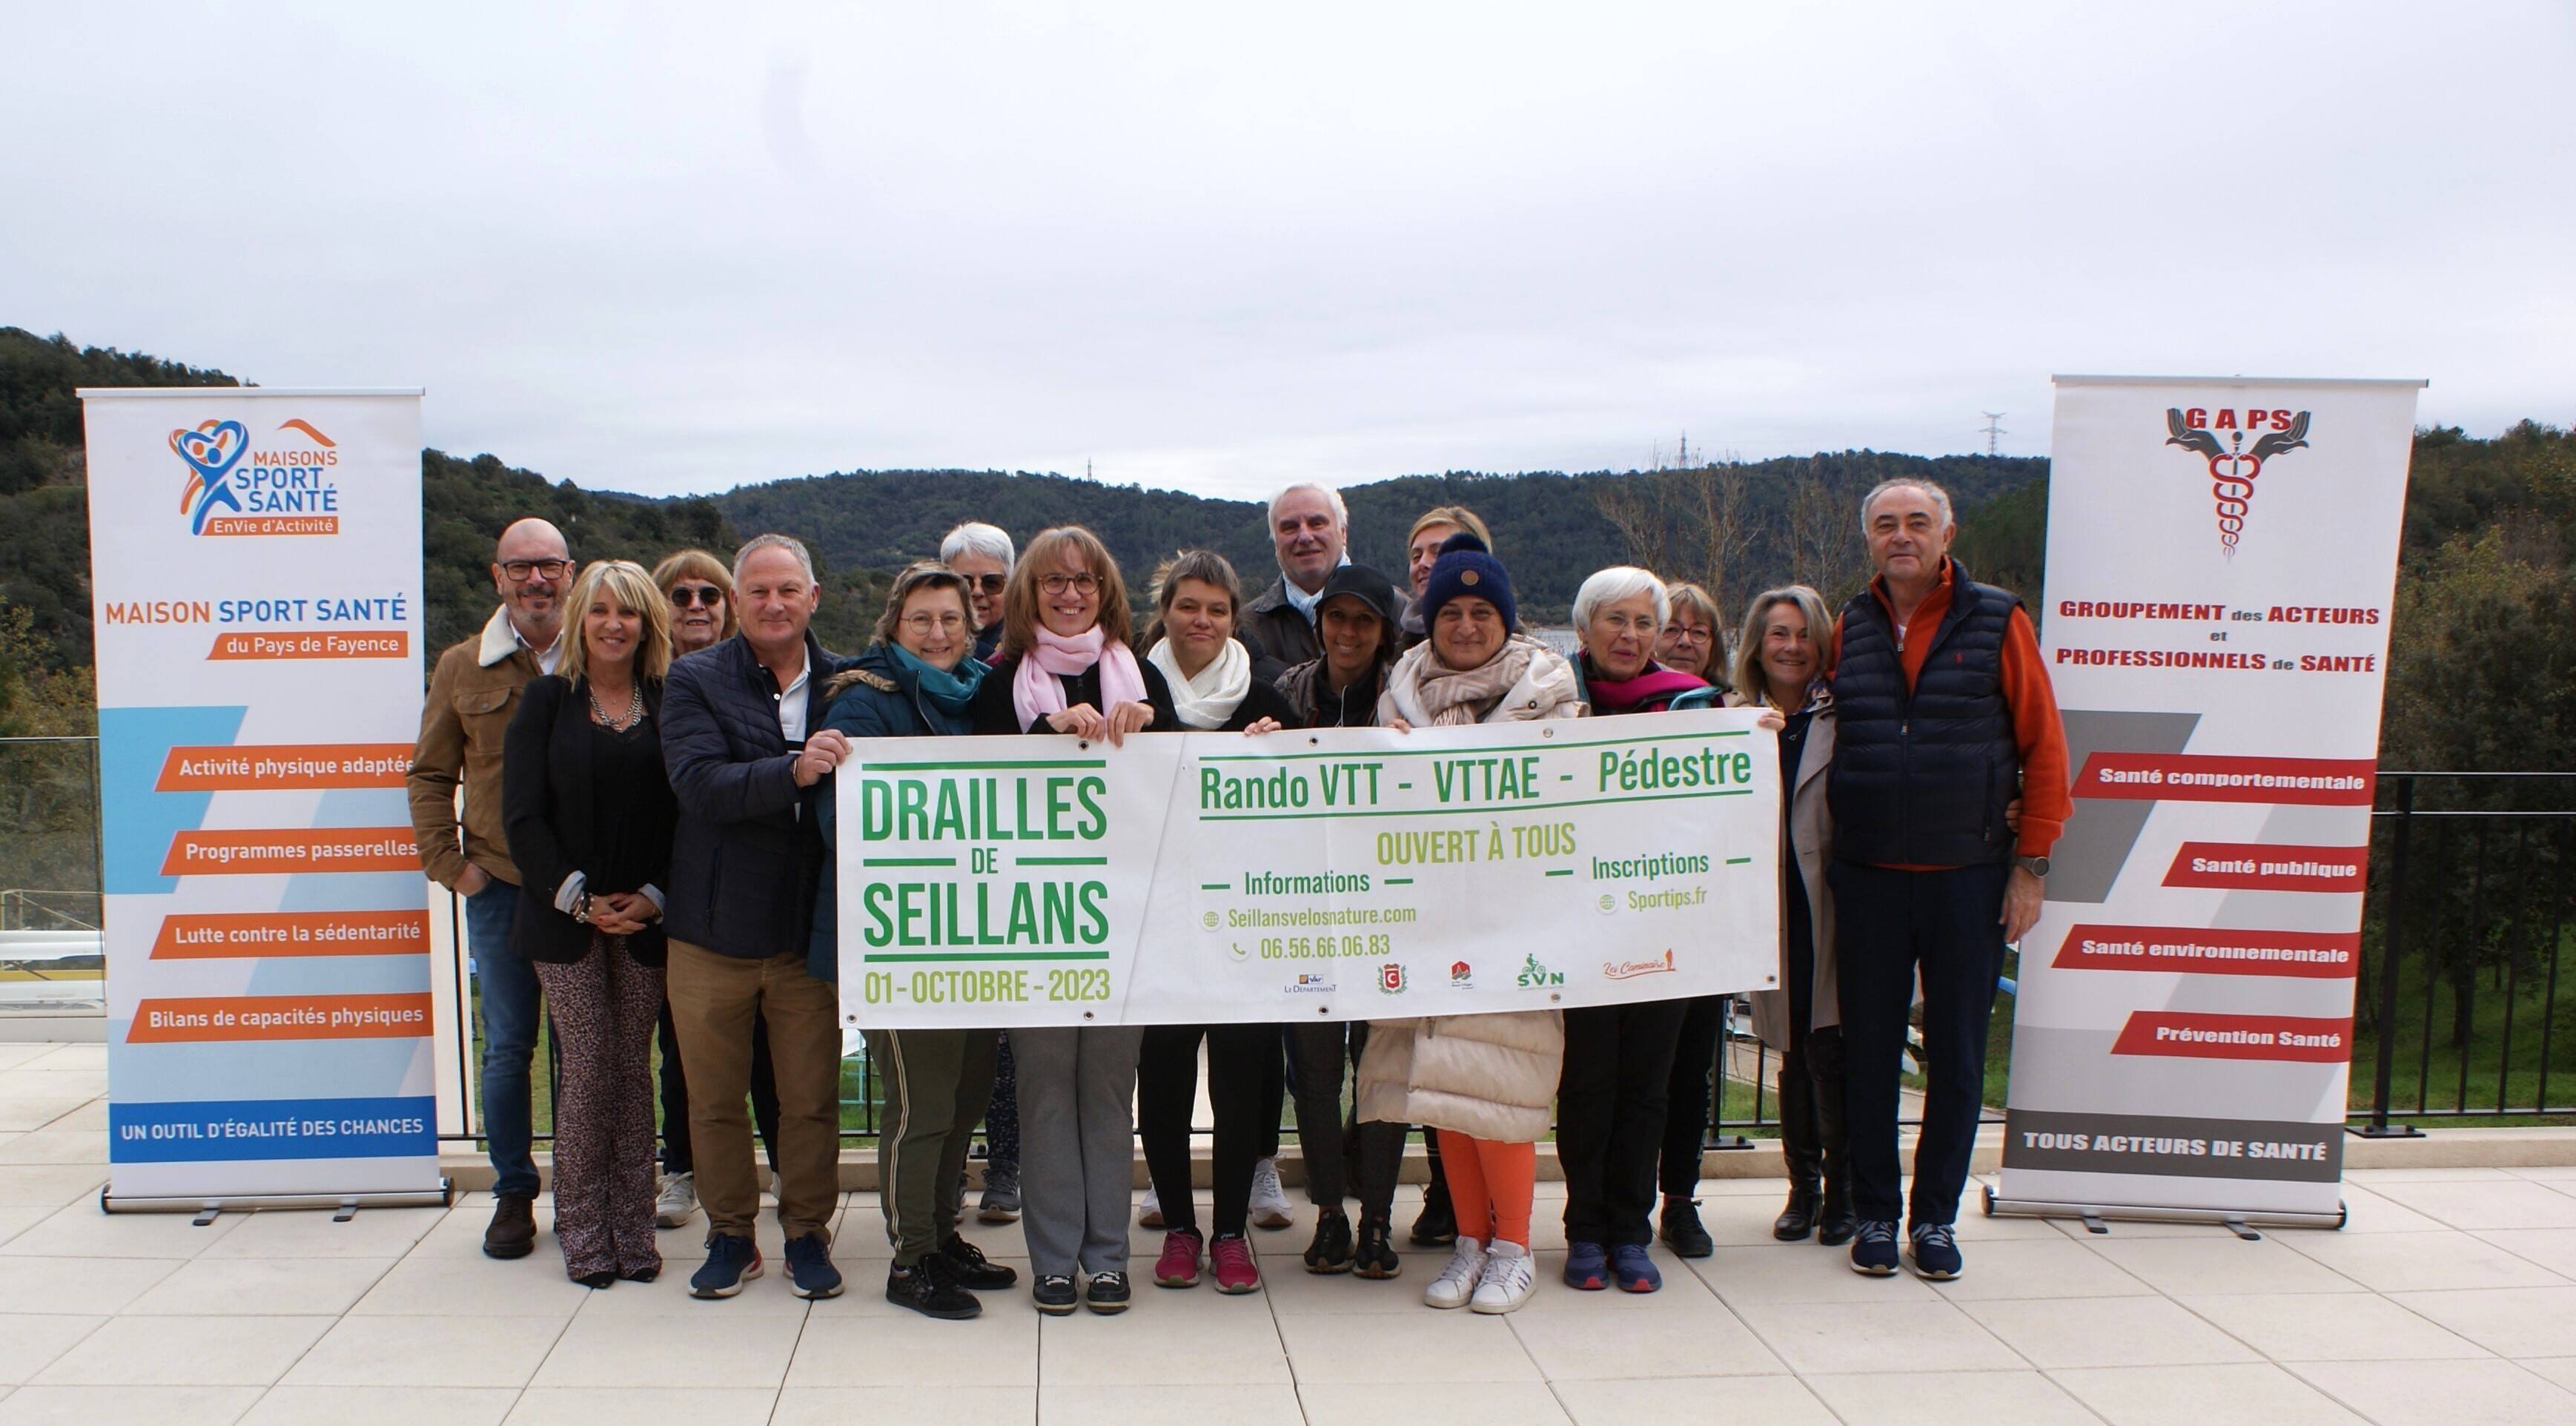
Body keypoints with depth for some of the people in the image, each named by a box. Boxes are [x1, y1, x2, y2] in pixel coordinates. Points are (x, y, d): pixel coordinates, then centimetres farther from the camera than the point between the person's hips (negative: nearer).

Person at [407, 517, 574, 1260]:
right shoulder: (463, 668, 5)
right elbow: (430, 774, 11)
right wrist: (448, 863, 2)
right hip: (499, 890, 1)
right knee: (507, 1047, 8)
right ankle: (513, 1193, 22)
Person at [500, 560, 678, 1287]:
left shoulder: (670, 703, 5)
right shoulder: (547, 699, 3)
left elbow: (689, 811, 2)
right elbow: (523, 815, -2)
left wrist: (653, 897, -9)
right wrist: (578, 898, -10)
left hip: (646, 920, 1)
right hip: (565, 919, -1)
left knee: (634, 1068, 5)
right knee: (586, 1068, -1)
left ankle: (633, 1229, 13)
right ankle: (582, 1231, 10)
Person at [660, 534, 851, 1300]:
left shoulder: (846, 683, 4)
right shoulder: (695, 681, -2)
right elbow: (699, 785, -17)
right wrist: (793, 772, -31)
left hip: (809, 931, 1)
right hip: (714, 928, 0)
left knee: (812, 1098, 7)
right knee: (715, 1098, 12)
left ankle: (807, 1233, 25)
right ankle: (729, 1235, 29)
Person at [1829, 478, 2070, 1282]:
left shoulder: (1997, 621, -2)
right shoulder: (1850, 629, 6)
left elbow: (2044, 748, -2)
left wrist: (2031, 864, -5)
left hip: (1968, 877, -2)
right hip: (1867, 878, 2)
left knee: (1957, 1056, 6)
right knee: (1868, 1053, 7)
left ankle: (1935, 1217, 20)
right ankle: (1873, 1215, 20)